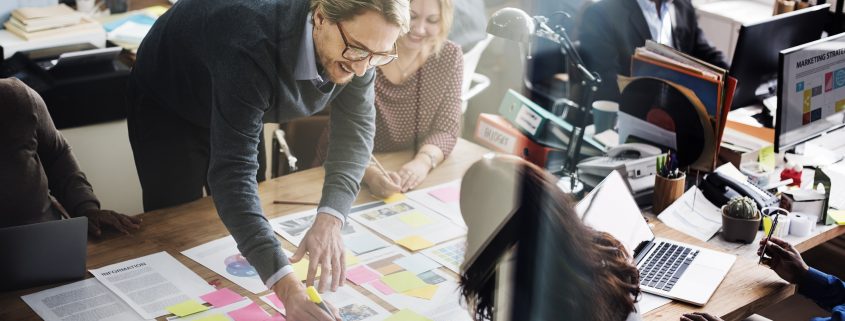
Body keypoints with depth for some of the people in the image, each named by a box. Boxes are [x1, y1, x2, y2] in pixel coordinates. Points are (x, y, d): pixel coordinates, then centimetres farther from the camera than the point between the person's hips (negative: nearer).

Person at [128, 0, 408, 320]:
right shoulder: (251, 49, -46)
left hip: (237, 108, 5)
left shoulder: (358, 41, -28)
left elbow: (356, 127, -26)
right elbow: (232, 172, -50)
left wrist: (329, 220, -45)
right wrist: (287, 287, -60)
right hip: (167, 105, -5)